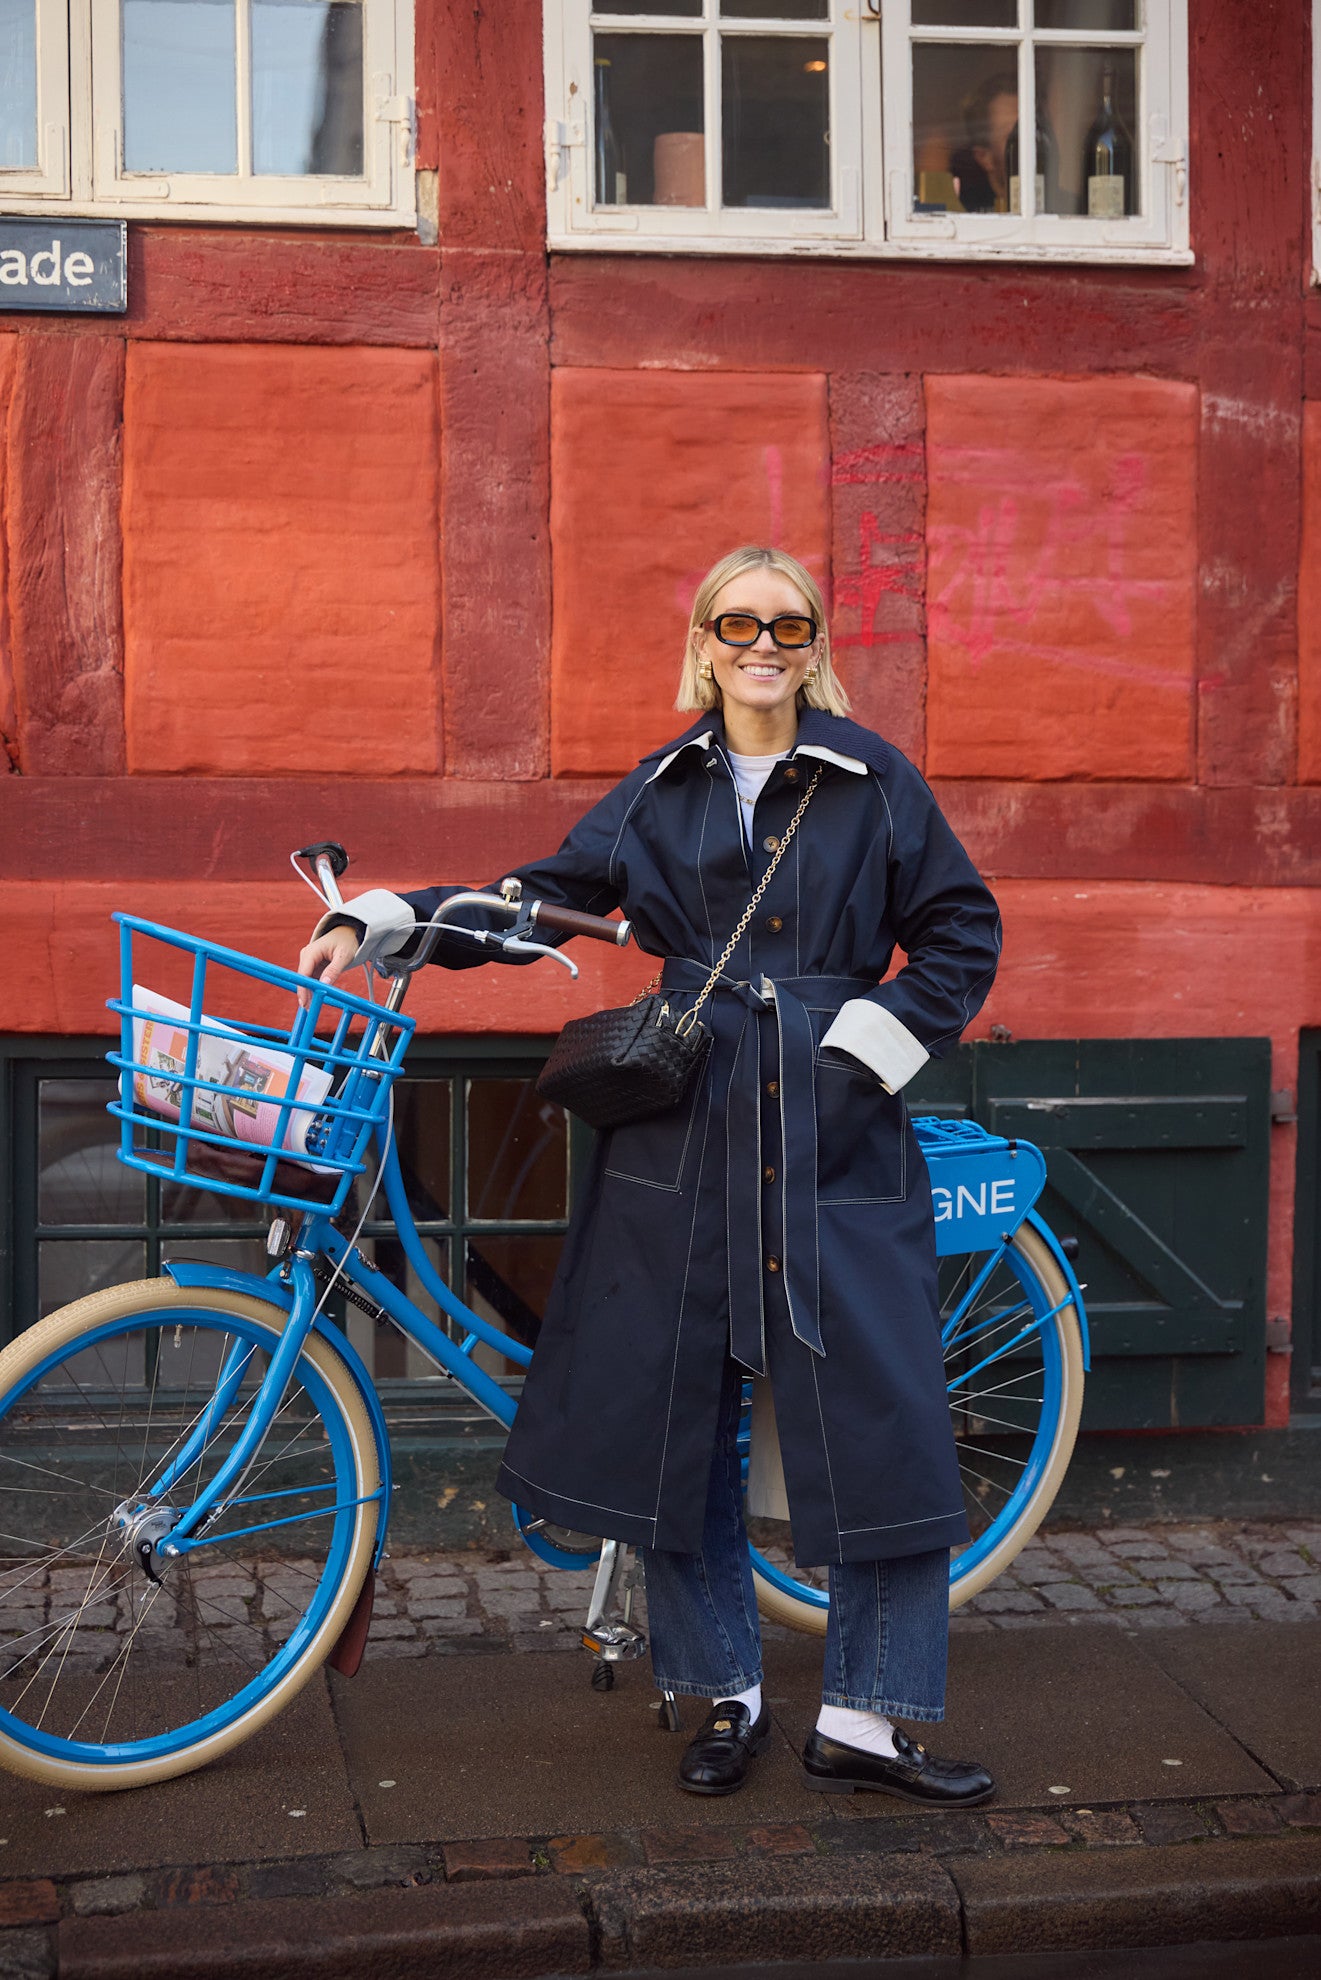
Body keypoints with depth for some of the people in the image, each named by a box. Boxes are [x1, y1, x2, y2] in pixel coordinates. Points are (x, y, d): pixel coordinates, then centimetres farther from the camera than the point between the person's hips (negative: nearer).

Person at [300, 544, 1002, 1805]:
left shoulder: (872, 779, 3)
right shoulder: (661, 790, 10)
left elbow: (962, 932, 6)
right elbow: (547, 897, 12)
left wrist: (874, 1041, -5)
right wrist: (375, 926, 4)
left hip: (836, 1140, -2)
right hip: (684, 1142, 2)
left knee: (881, 1419, -2)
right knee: (671, 1417, 5)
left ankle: (860, 1722, 12)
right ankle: (726, 1696, 23)